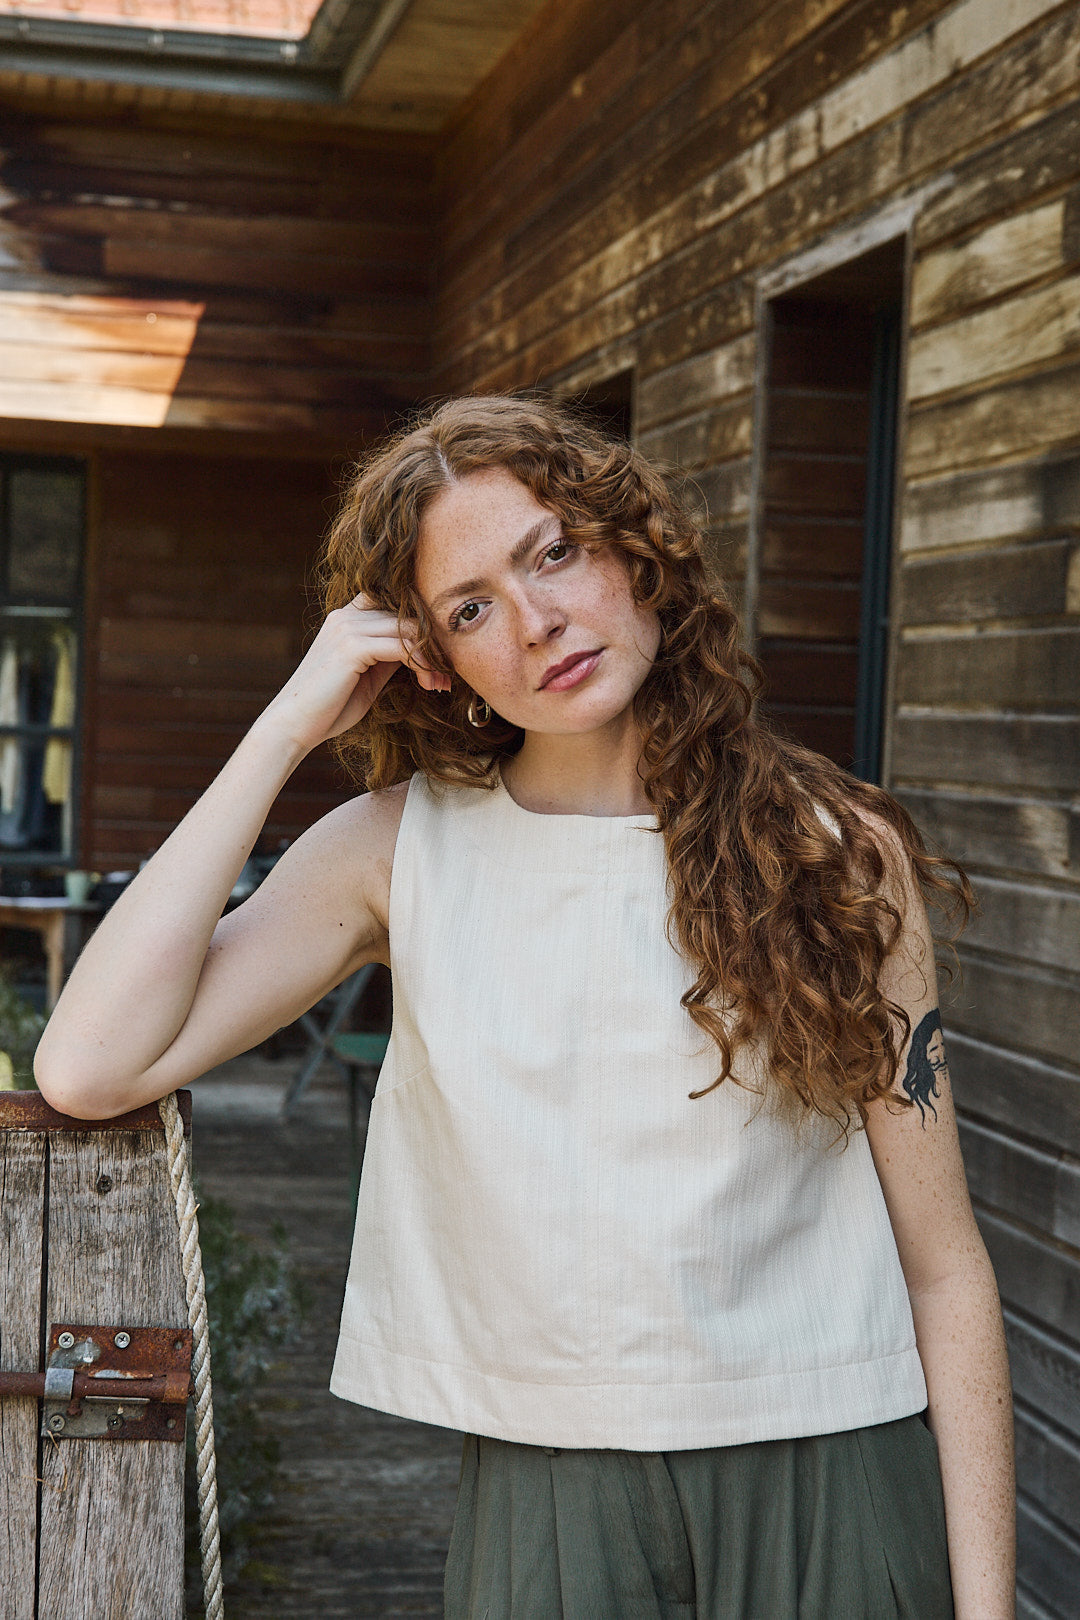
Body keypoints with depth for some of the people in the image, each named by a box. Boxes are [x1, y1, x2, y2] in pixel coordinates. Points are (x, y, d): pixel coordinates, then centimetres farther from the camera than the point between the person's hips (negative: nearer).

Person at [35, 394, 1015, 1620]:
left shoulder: (834, 852, -4)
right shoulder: (402, 849, -3)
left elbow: (944, 1265, -3)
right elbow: (89, 1068, -16)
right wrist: (288, 727, -12)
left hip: (832, 1494, 0)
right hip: (543, 1502, 1)